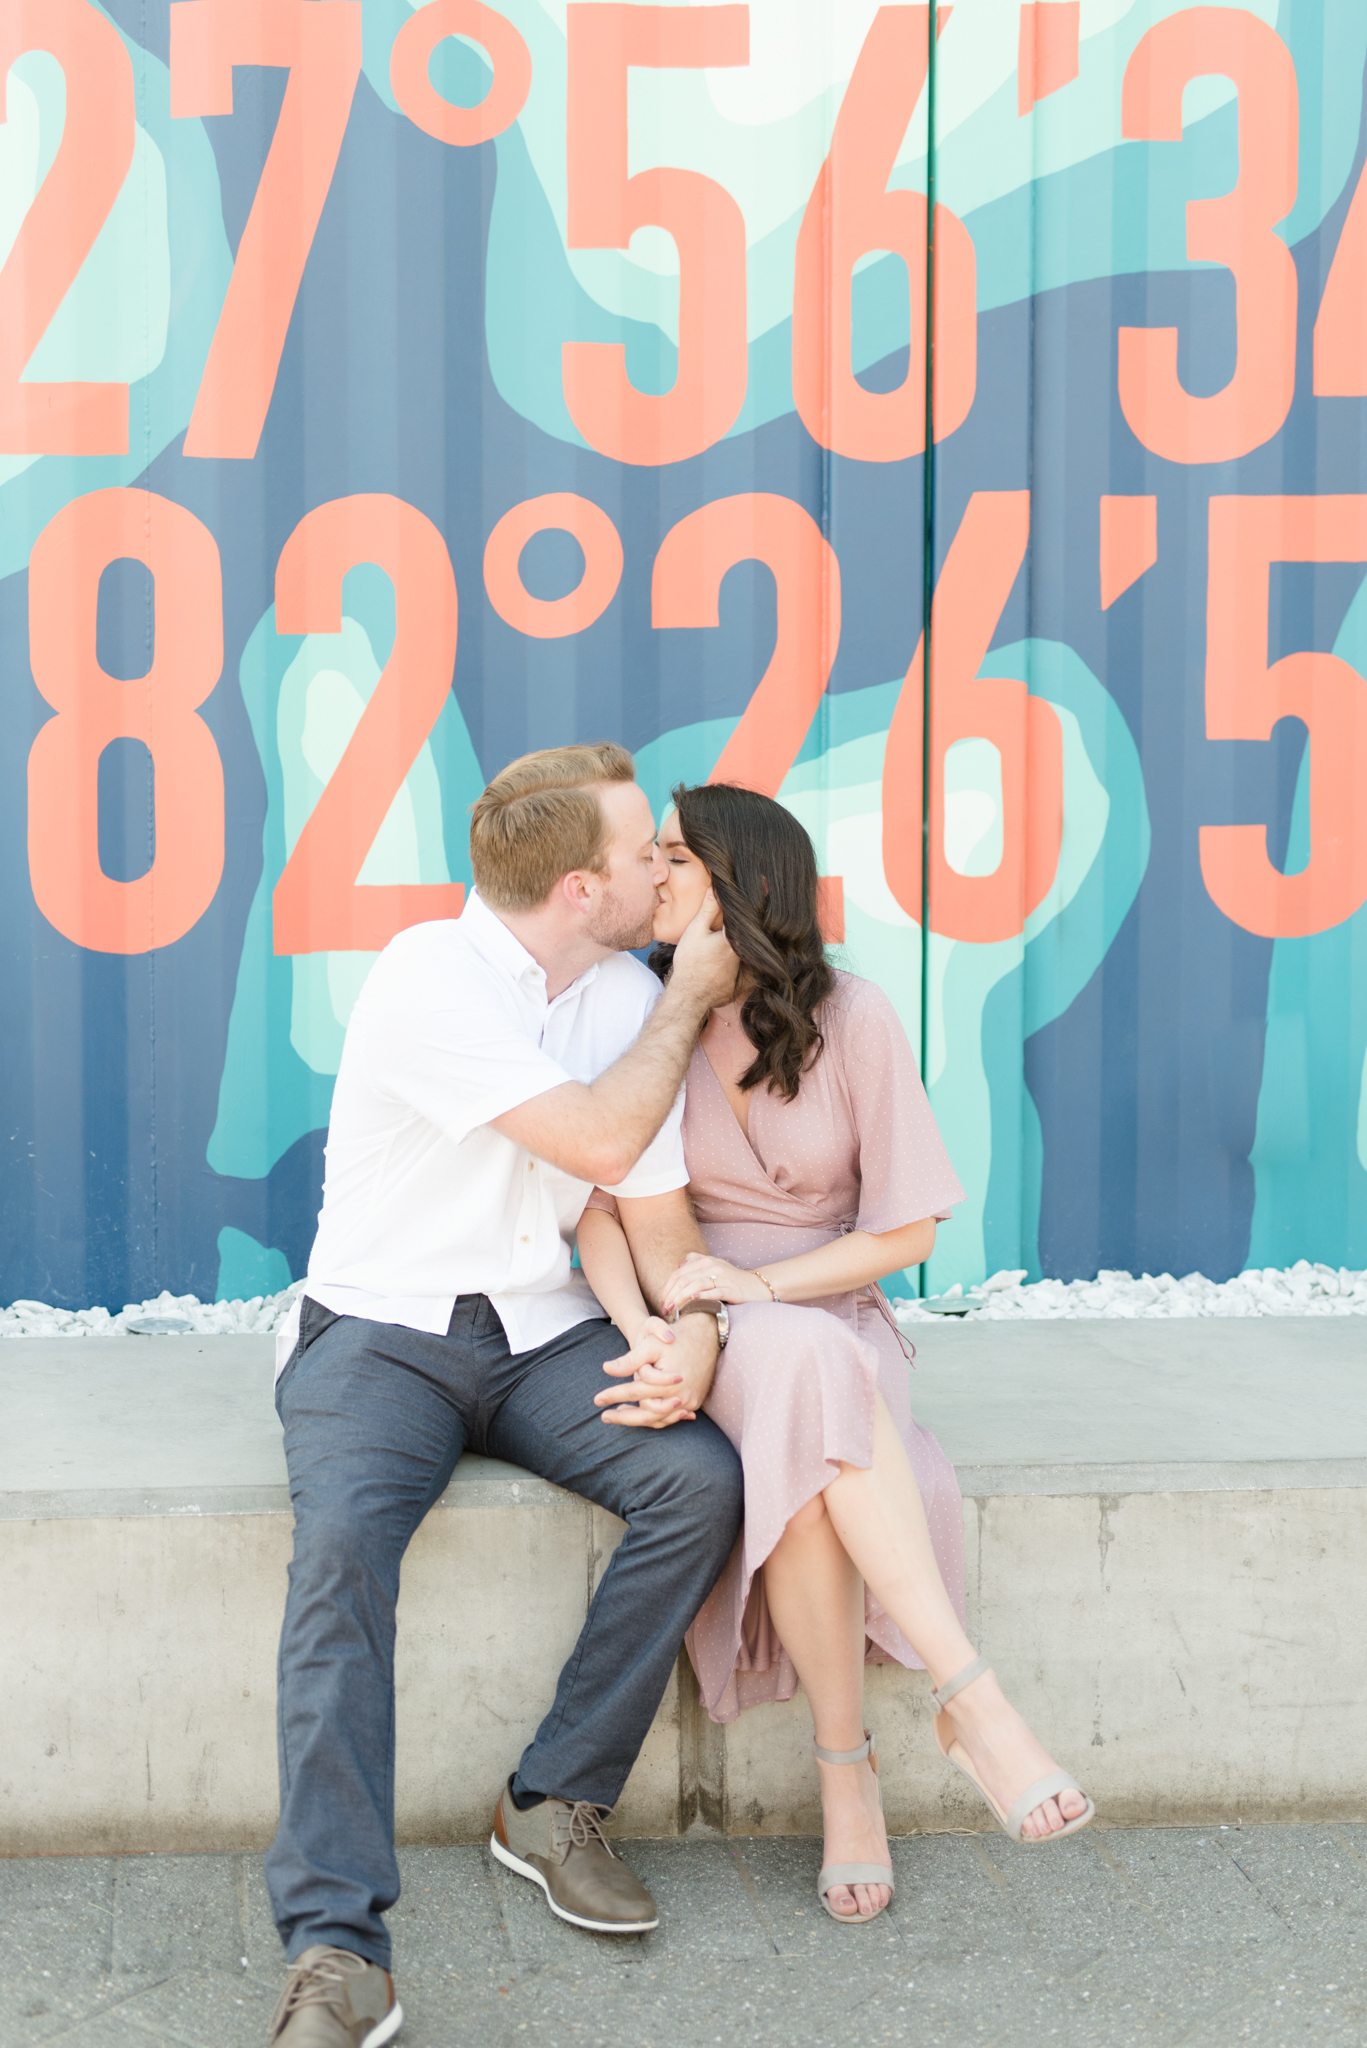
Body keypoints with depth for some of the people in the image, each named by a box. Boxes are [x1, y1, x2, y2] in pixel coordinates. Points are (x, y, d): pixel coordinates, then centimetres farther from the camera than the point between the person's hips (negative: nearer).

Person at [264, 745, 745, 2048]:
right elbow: (602, 1141, -19)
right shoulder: (428, 977, -16)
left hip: (545, 1336, 5)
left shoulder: (630, 999, 6)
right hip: (382, 1330, -5)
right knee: (342, 1535, -33)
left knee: (703, 1479, -22)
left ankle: (554, 1806, -8)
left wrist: (694, 1341, -11)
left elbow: (657, 1211, 8)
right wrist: (687, 998, -5)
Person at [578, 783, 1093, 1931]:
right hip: (712, 1346, 0)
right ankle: (969, 1698, -35)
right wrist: (648, 1329, -25)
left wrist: (761, 1285, -16)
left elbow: (905, 1230, -2)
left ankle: (847, 1768, -26)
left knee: (803, 1447, -37)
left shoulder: (851, 1020, -2)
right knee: (808, 1370, -37)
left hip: (832, 1318, 0)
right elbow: (598, 1208, -5)